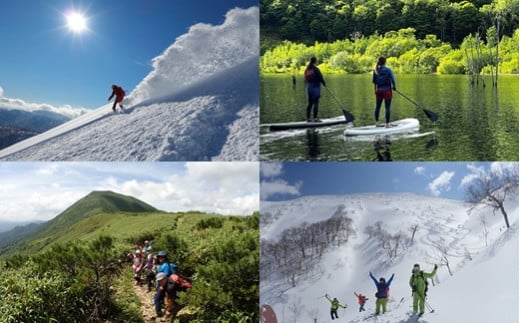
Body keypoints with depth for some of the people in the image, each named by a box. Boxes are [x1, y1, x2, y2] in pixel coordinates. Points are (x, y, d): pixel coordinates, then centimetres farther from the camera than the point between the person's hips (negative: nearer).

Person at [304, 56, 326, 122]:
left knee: (310, 103, 12)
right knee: (316, 103, -4)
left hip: (309, 87, 7)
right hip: (316, 87, -7)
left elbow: (306, 79, 11)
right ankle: (315, 118, -6)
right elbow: (320, 77, -10)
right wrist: (324, 84, 4)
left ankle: (308, 118, 14)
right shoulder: (316, 69, -14)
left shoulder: (307, 69, 6)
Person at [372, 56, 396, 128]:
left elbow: (373, 81, 4)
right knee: (387, 108, 0)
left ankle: (377, 122, 22)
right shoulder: (388, 70, -13)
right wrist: (394, 87, 4)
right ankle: (387, 124, 1)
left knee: (377, 107, 14)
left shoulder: (375, 71, -2)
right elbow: (393, 80, -13)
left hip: (378, 90, 4)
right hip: (387, 90, -4)